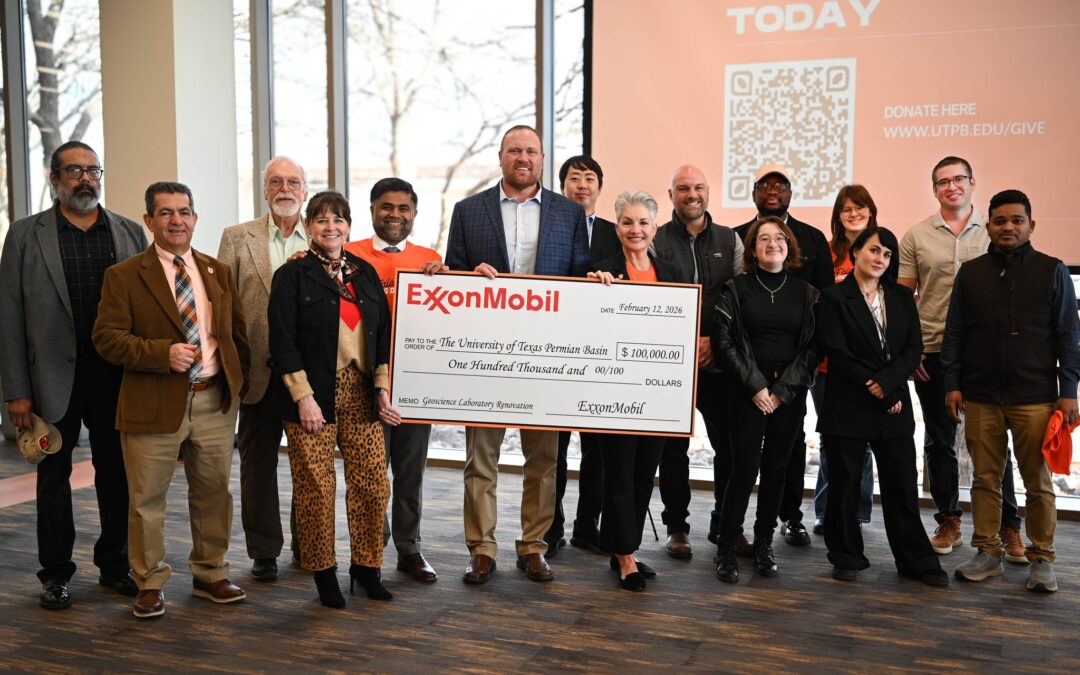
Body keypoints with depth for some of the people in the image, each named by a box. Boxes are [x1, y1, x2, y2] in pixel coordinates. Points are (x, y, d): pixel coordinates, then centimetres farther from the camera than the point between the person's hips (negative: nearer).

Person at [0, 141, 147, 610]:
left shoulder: (130, 233, 6)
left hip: (117, 377, 2)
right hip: (54, 378, -1)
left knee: (117, 475, 10)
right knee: (54, 478, 11)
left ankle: (115, 564, 26)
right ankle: (55, 573, 24)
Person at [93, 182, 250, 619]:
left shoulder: (219, 272, 10)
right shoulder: (124, 276, -2)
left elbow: (239, 334, 15)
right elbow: (107, 337, -9)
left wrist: (238, 382, 6)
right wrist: (163, 353, -20)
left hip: (215, 402, 4)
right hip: (155, 405, -3)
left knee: (213, 493, 13)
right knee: (147, 500, 5)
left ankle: (210, 575, 30)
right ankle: (150, 584, 22)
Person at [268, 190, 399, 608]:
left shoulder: (365, 273, 12)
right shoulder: (292, 275, -1)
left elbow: (383, 335, 13)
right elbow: (282, 342, -7)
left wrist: (382, 389, 4)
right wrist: (303, 397, -13)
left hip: (361, 396, 4)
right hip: (312, 396, -4)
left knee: (373, 483, 3)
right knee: (316, 488, 2)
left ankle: (366, 567, 20)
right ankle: (323, 573, 19)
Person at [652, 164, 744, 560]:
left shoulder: (730, 240, 10)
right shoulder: (657, 241, 2)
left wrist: (716, 341, -6)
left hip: (719, 360, 2)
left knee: (730, 445, 5)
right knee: (674, 447, 5)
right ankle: (677, 526, 18)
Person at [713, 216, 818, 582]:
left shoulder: (806, 292, 7)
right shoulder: (737, 288, 2)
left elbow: (811, 347, 3)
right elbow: (724, 341, -4)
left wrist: (783, 391, -6)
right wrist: (755, 386, -10)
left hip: (789, 394, 2)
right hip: (748, 392, -2)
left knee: (775, 470, 7)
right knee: (744, 471, -6)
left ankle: (764, 545, 20)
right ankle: (726, 548, 5)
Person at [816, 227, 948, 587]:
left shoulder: (902, 298, 12)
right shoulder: (834, 297, -2)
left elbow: (914, 349, 4)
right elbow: (836, 352, -10)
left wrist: (887, 382, -12)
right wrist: (874, 388, -12)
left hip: (894, 404, 4)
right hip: (847, 406, -3)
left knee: (902, 485, 6)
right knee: (845, 485, 5)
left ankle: (915, 561, 17)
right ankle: (847, 557, 19)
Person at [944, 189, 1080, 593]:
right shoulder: (970, 273, 8)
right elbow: (954, 332, 9)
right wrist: (952, 384, 2)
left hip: (1035, 398, -2)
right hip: (980, 397, 2)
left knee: (1038, 483, 4)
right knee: (985, 479, 8)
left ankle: (1042, 559, 16)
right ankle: (988, 553, 18)